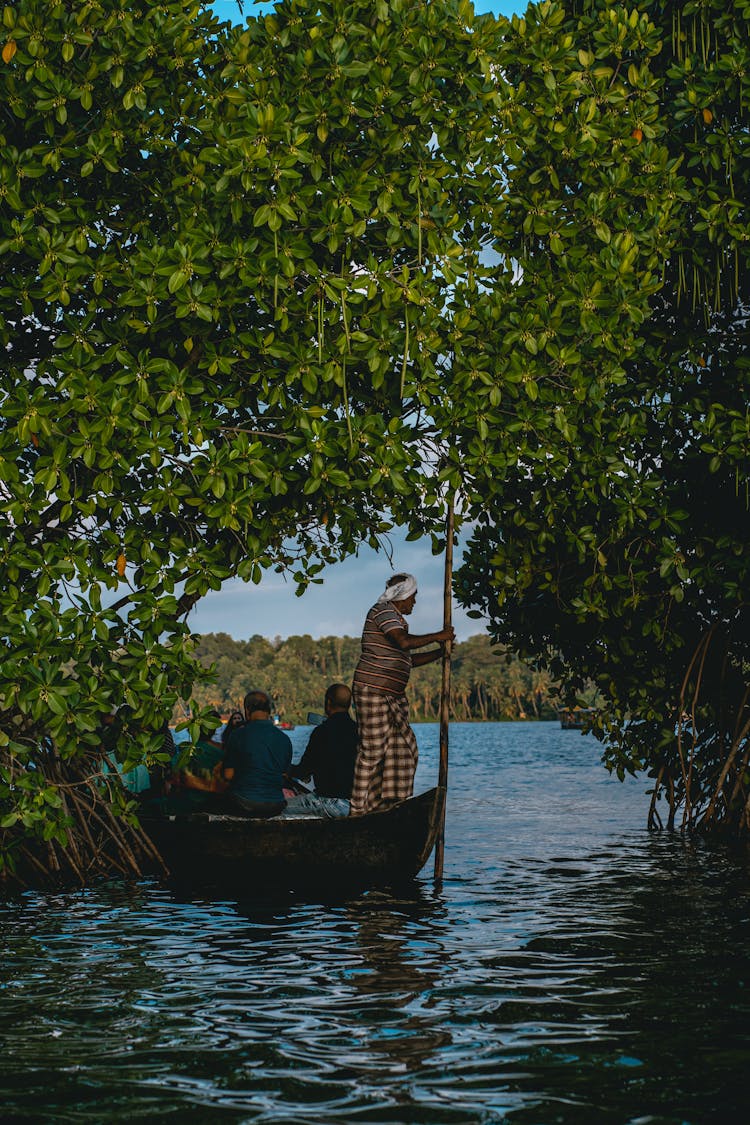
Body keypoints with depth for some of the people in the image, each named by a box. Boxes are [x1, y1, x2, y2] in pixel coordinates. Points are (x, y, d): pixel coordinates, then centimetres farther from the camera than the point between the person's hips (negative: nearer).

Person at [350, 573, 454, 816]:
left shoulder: (396, 618, 23)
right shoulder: (383, 611, -8)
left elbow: (408, 660, 25)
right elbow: (404, 642, -24)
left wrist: (440, 652, 15)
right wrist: (437, 636, -14)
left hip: (393, 695, 10)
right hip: (374, 689, -10)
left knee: (402, 745, 6)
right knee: (372, 749, -10)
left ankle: (389, 801, 9)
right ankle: (360, 809, -7)